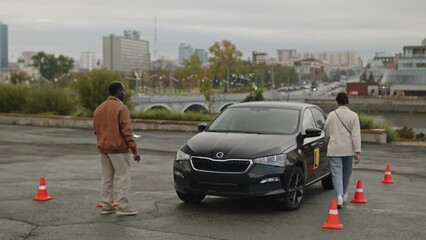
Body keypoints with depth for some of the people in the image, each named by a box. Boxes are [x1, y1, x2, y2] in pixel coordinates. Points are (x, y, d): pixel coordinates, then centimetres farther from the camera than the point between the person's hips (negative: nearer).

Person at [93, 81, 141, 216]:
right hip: (118, 149, -7)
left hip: (103, 148, 7)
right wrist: (134, 150, -14)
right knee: (124, 177, -2)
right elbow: (126, 131, -16)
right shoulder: (121, 108, -12)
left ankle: (106, 206, 15)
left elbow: (96, 129, 14)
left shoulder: (99, 109, 12)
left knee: (106, 178, 12)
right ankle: (122, 207, -5)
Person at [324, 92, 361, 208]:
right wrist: (358, 151, -11)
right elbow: (356, 134, -10)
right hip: (348, 149, 1)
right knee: (346, 172, 17)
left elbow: (326, 132, 7)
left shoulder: (331, 115, -1)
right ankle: (344, 194, 31)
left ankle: (339, 195, -21)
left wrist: (328, 141, 28)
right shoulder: (353, 115, -5)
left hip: (334, 149, -1)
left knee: (336, 173, -2)